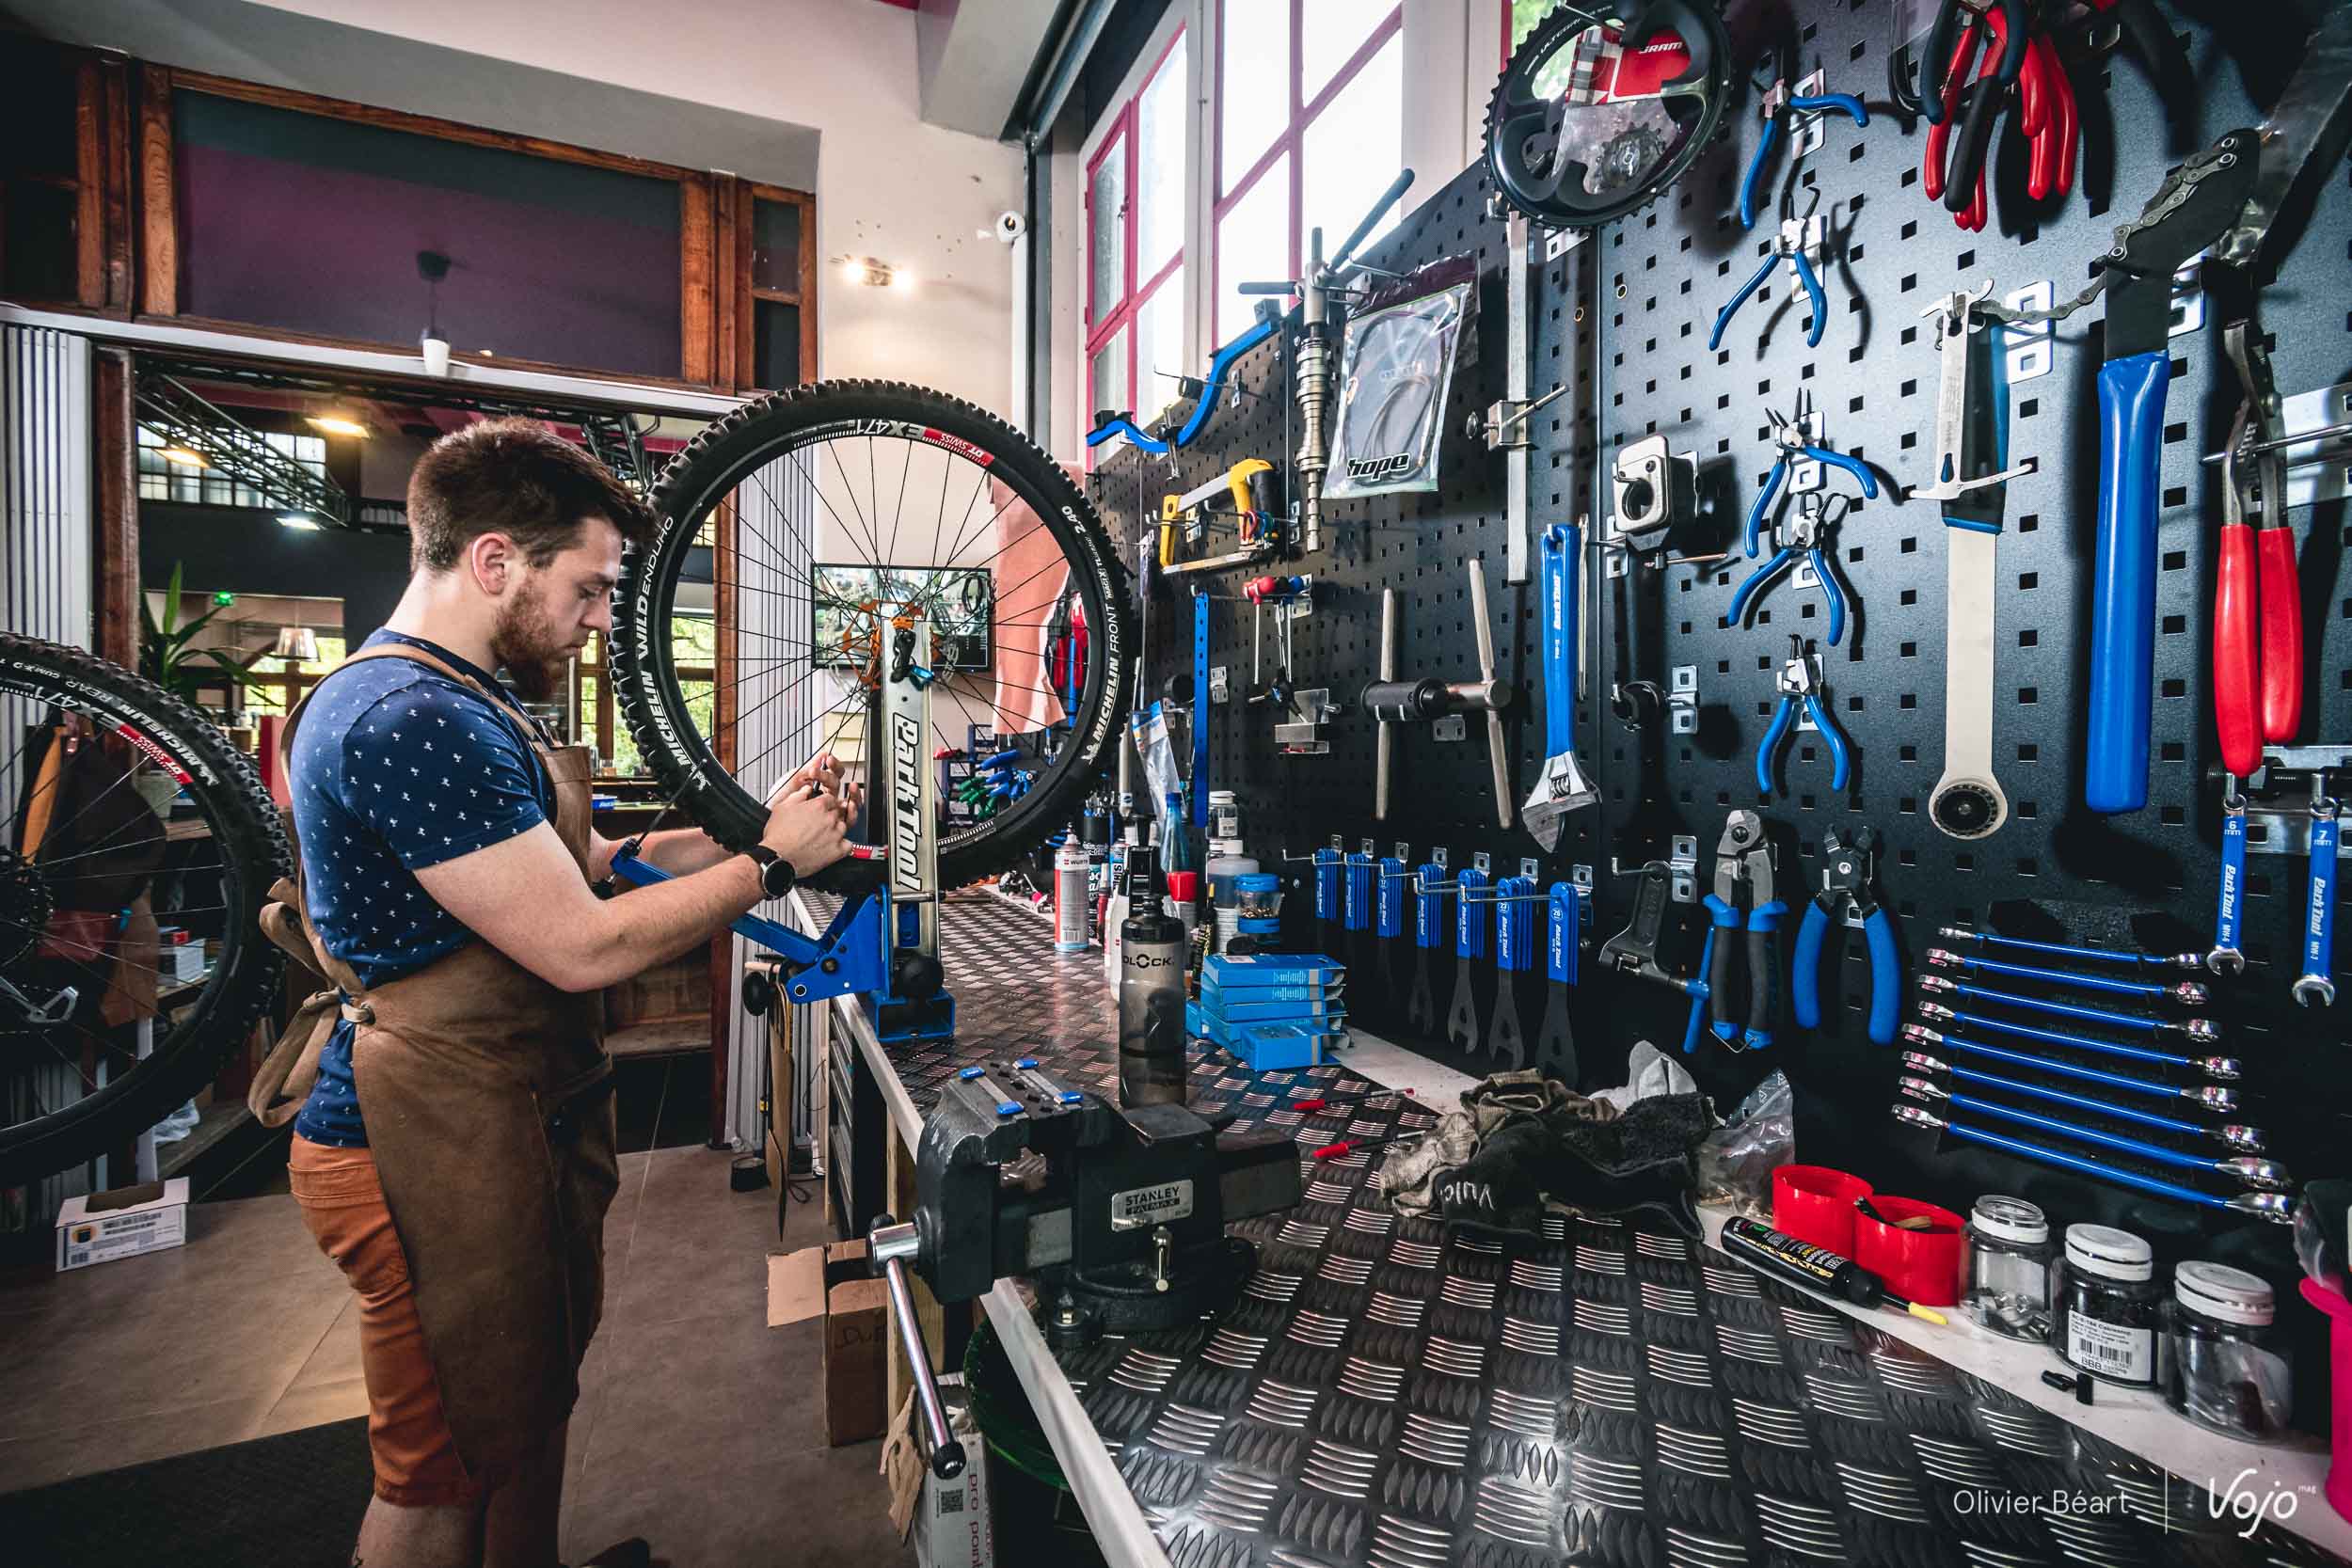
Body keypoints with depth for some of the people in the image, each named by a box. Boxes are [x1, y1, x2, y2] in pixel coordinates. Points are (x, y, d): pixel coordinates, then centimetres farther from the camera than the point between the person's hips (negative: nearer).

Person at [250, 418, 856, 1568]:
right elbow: (584, 945, -26)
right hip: (441, 1158, -10)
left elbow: (587, 864, 11)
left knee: (531, 1413, 25)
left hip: (516, 1128, 10)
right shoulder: (415, 720, -23)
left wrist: (758, 824, 1)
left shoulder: (453, 706, 13)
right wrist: (773, 864, -16)